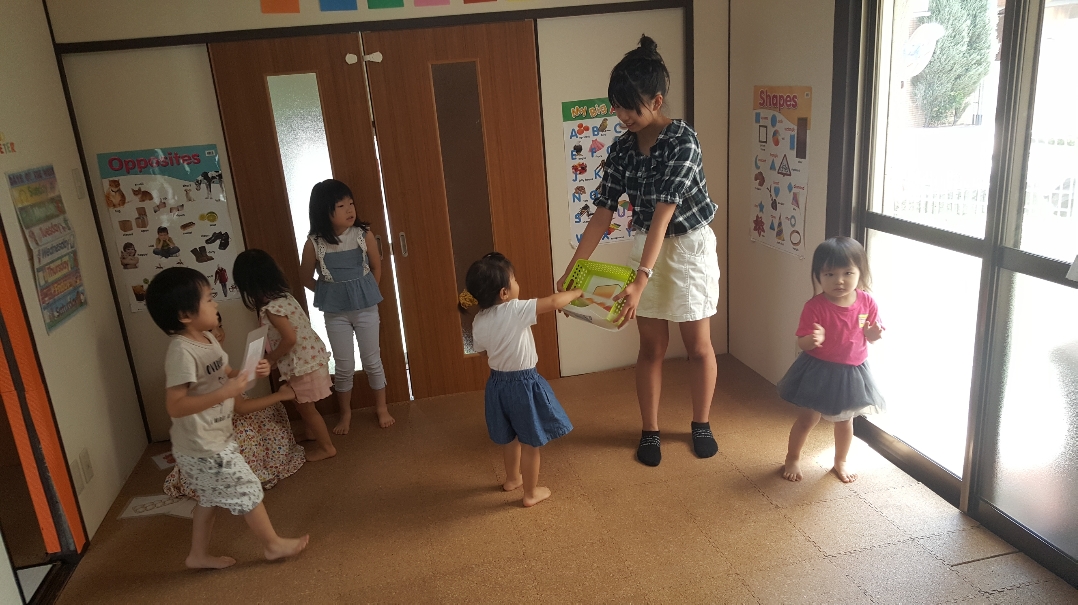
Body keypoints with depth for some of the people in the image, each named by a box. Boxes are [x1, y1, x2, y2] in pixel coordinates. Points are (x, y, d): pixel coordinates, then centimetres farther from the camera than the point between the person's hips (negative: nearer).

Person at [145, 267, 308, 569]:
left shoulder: (207, 339, 3)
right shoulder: (182, 352, -27)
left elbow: (224, 374, 16)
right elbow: (175, 406, -30)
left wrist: (252, 372, -4)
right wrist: (226, 392, -34)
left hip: (213, 440, 9)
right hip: (203, 447, -9)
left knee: (211, 497, 23)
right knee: (248, 492, 5)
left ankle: (199, 554, 39)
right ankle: (273, 544, 23)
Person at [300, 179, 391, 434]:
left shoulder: (364, 234, -11)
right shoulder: (314, 243, -13)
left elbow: (376, 267, 2)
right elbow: (306, 278, 1)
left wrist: (367, 294, 5)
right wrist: (331, 295, 1)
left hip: (366, 308, 0)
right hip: (335, 313, 0)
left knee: (372, 360, 11)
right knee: (343, 366, 10)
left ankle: (382, 408, 30)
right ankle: (345, 413, 30)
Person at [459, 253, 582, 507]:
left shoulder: (479, 321, -4)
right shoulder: (515, 311, -24)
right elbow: (554, 302, -24)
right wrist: (576, 292, -6)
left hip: (497, 382, 7)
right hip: (523, 384, -6)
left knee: (510, 437, 27)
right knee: (530, 442, 11)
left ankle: (512, 478, 46)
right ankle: (531, 493, 24)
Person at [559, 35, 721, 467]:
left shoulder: (682, 142, -22)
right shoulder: (621, 149, -5)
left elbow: (663, 214, -31)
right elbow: (603, 212, -4)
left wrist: (640, 280, -39)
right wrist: (571, 270, -9)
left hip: (689, 247, -4)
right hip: (646, 248, 4)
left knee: (698, 344, 10)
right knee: (651, 346, 10)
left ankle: (701, 425, 31)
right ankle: (649, 431, 25)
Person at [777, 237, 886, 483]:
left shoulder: (867, 302, -10)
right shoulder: (815, 306, -20)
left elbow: (872, 336, 3)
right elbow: (802, 343, -17)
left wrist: (874, 334, -20)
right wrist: (812, 339, -39)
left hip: (853, 372, 3)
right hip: (819, 371, -3)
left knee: (845, 419, 20)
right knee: (808, 418, 9)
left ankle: (841, 462, 41)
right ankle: (792, 458, 31)